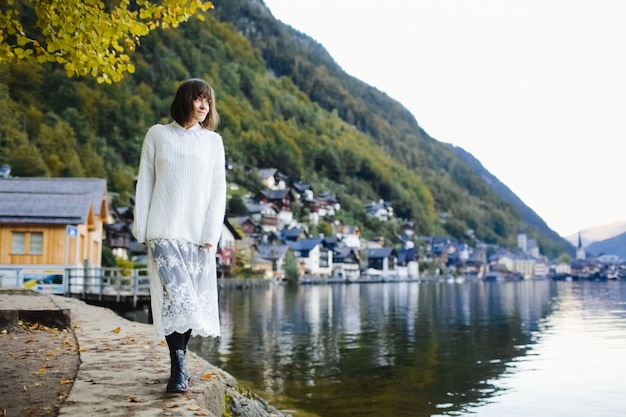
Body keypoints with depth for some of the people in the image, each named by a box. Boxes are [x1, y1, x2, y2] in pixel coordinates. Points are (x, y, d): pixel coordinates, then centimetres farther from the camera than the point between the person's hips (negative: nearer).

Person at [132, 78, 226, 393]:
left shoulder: (213, 141, 10)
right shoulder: (158, 135, 8)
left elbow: (218, 189, 4)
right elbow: (145, 182, 7)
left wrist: (212, 232, -5)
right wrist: (140, 226, 2)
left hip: (198, 233, 2)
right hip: (164, 230, -1)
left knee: (192, 298, 1)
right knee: (174, 296, -12)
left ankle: (179, 365, 14)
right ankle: (178, 368, -8)